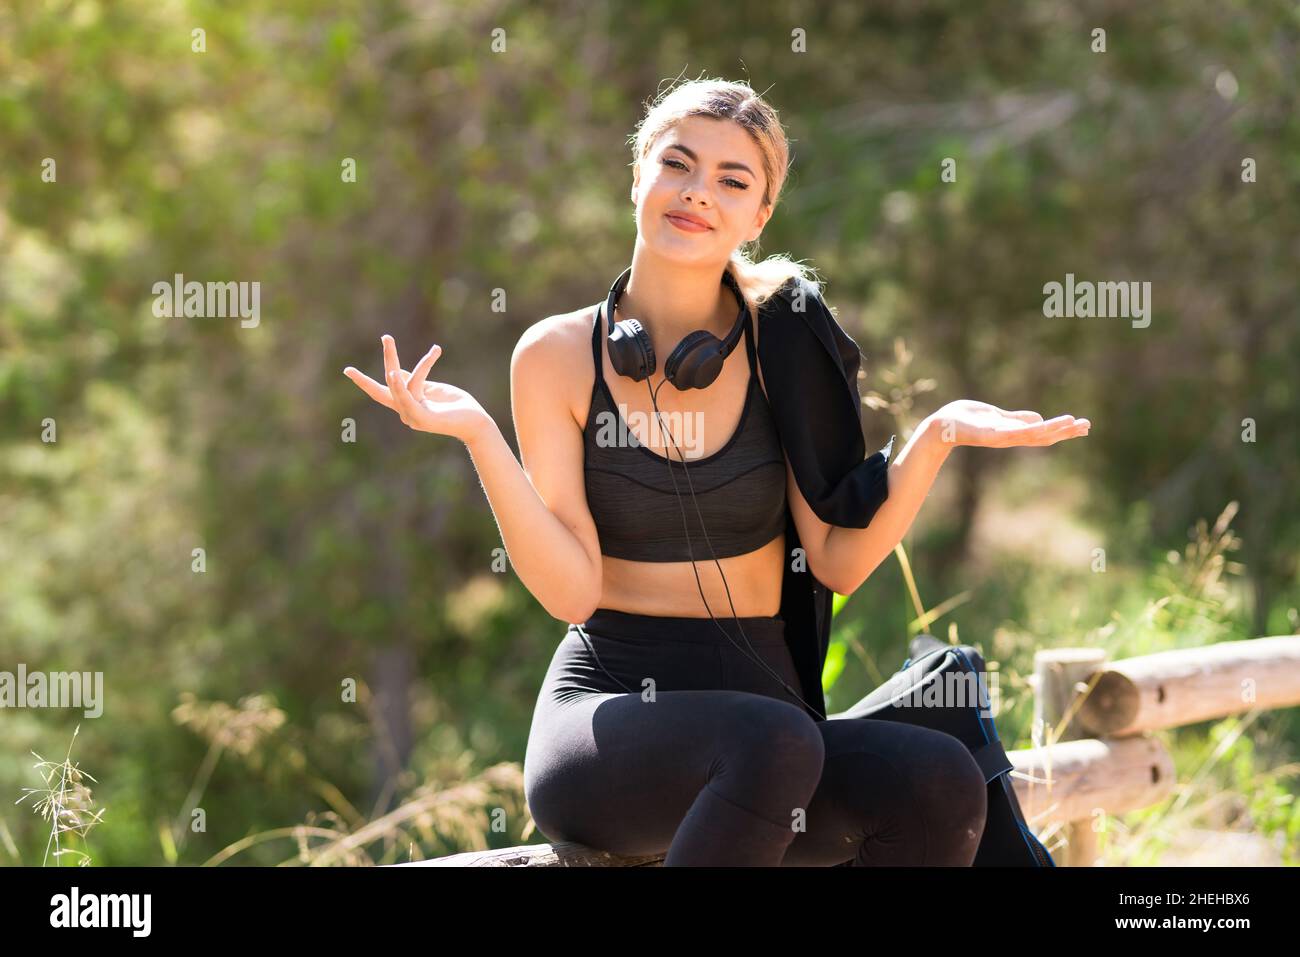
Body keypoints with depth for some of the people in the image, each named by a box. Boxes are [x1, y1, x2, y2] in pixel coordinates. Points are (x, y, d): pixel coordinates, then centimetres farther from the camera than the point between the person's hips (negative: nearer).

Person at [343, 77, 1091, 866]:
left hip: (765, 703, 3)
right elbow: (571, 589, -5)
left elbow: (838, 562, 1)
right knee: (775, 743, -38)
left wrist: (937, 438, -11)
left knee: (941, 784, -31)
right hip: (609, 705, -2)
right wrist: (476, 434, -16)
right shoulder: (558, 356, 2)